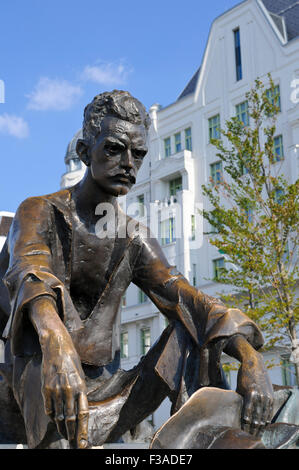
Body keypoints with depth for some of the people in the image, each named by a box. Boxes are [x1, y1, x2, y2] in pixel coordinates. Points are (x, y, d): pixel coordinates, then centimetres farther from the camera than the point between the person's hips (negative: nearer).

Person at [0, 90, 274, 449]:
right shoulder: (41, 213, -3)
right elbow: (30, 274, -26)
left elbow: (189, 301, -3)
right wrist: (57, 345, -50)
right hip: (40, 386, -4)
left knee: (195, 332, -10)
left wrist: (250, 358, -23)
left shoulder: (134, 240, 11)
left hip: (108, 398, 5)